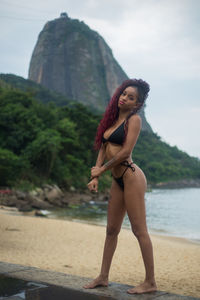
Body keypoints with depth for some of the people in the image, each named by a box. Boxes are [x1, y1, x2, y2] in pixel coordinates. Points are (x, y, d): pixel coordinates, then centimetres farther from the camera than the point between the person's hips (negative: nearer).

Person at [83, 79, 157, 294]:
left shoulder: (134, 119, -6)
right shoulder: (112, 119, 16)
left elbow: (126, 151, -13)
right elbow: (103, 149, 16)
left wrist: (101, 170, -6)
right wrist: (95, 177, 6)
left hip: (131, 177, -8)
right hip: (117, 180, 8)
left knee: (139, 230, -4)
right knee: (111, 230, 13)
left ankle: (150, 282, 5)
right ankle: (103, 277, 24)